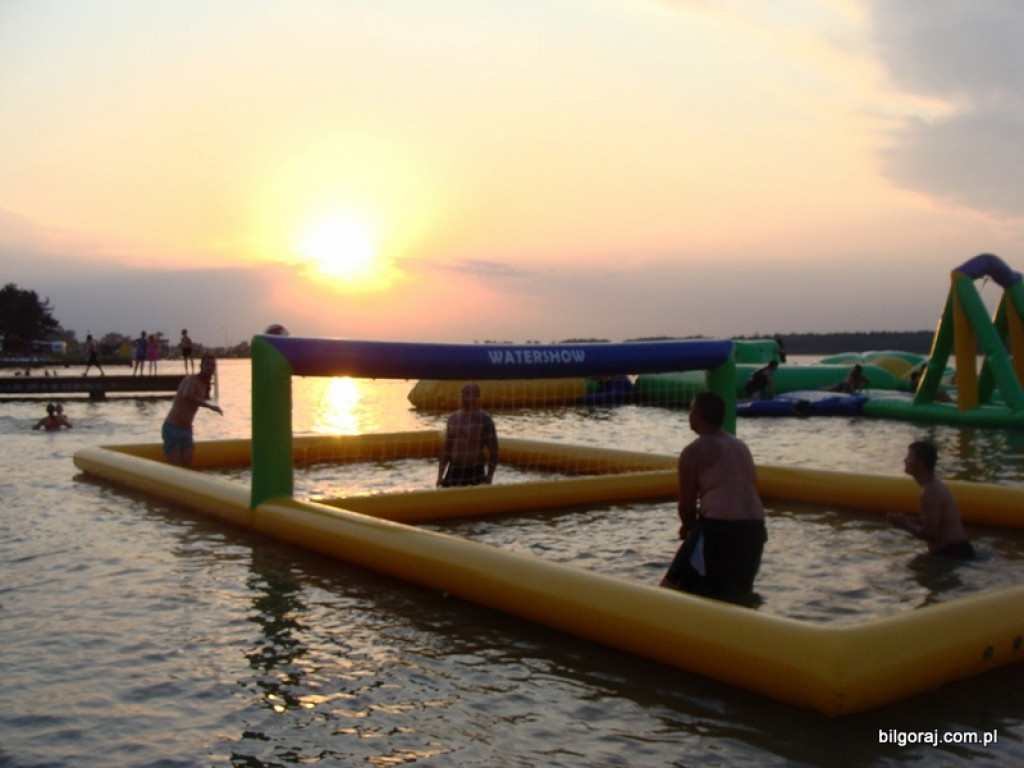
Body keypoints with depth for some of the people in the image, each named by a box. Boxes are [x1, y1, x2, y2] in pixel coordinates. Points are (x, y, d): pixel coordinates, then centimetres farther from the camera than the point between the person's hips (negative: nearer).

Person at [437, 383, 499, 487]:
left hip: (475, 471, -5)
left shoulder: (484, 419, -9)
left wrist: (490, 475, -15)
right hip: (454, 470, 5)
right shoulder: (453, 418, 7)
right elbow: (446, 448, 12)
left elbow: (492, 448, -10)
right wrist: (440, 474, 11)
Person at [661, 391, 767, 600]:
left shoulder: (693, 451, -2)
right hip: (754, 528, 7)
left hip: (718, 528, -7)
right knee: (738, 589, 29)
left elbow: (687, 503, -3)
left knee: (670, 588, -4)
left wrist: (689, 527, 19)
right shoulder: (742, 446, 19)